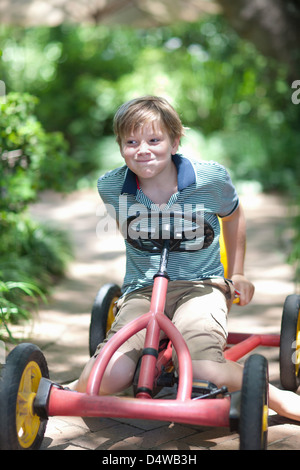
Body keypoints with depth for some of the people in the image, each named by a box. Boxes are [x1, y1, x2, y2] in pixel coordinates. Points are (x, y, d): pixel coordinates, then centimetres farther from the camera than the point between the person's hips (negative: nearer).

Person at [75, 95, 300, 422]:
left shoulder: (211, 178, -8)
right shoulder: (110, 187, -3)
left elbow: (233, 216, 15)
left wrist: (236, 274, 20)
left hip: (201, 285, -1)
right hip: (141, 291, 2)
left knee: (201, 372, -31)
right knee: (110, 376, -26)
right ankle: (77, 393, 10)